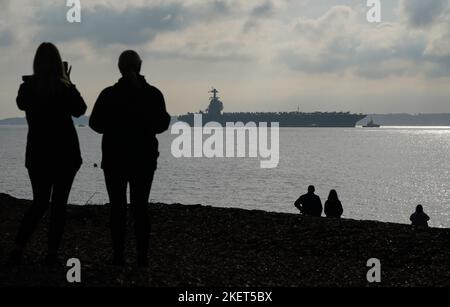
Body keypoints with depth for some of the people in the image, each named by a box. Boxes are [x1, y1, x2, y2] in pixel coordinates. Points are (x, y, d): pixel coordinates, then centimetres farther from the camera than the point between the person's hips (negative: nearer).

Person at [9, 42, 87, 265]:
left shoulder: (27, 88, -5)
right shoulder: (65, 89, -11)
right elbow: (80, 110, 5)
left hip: (37, 156, 3)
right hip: (65, 156, -3)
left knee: (39, 203, 13)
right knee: (59, 204, 5)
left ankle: (18, 249, 1)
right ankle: (52, 253, 2)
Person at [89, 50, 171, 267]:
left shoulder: (109, 95, -9)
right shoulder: (153, 94, -5)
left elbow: (95, 124, -3)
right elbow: (162, 125, 1)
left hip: (114, 158, -1)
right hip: (144, 158, 1)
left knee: (117, 206, 6)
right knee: (140, 206, 7)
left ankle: (119, 255, 2)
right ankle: (142, 256, 2)